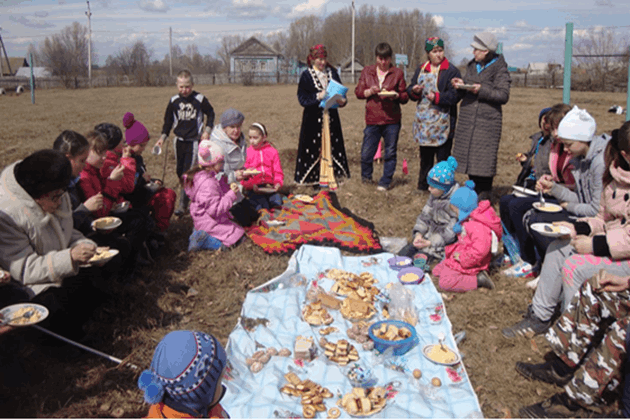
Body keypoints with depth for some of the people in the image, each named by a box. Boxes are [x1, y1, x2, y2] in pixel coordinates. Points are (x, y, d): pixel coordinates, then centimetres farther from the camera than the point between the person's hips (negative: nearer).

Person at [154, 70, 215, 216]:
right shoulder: (174, 101, 2)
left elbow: (211, 114, 9)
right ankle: (187, 194, 31)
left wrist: (207, 130, -3)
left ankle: (182, 205, -6)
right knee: (180, 171, 10)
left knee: (188, 171, -9)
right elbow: (168, 120, 11)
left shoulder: (200, 99, -6)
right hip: (179, 140, 4)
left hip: (194, 141, -4)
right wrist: (163, 137, 2)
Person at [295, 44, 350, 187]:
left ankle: (332, 175, 13)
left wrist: (342, 101, -8)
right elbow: (302, 98, -6)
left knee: (331, 146, 4)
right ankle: (314, 179, 5)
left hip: (331, 117, 4)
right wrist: (318, 96, -20)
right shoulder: (306, 75, 0)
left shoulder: (332, 73, 12)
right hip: (313, 119, -4)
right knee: (314, 147, -3)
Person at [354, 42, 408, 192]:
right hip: (372, 119, 0)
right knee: (366, 152, -1)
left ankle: (385, 182, 18)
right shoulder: (367, 71, 10)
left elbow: (405, 97, 8)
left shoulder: (397, 73, 7)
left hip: (392, 120, 0)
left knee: (390, 153, 4)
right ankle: (366, 176, 25)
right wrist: (369, 92, -10)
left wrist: (396, 95, -13)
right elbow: (358, 92, 9)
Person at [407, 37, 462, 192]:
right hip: (423, 121, 6)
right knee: (425, 156, 16)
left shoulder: (451, 71, -5)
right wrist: (414, 91, -7)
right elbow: (410, 90, 14)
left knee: (443, 156, -2)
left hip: (442, 122, -5)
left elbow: (455, 95, -13)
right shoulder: (421, 69, 13)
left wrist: (438, 97, -22)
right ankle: (423, 186, 27)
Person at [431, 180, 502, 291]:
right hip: (460, 255, 11)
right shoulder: (467, 221, 6)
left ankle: (478, 280, -10)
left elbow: (480, 250, -36)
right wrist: (454, 249, 7)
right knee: (436, 271, 16)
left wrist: (462, 257, -25)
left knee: (445, 282, -18)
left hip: (467, 264, -11)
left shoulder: (478, 226, -28)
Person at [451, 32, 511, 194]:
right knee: (469, 155, 9)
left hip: (488, 120, -6)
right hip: (468, 118, 6)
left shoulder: (499, 69, -5)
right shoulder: (472, 65, 13)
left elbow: (503, 95, -11)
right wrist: (461, 84, 1)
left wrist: (482, 90, -20)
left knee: (484, 158, -5)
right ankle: (473, 191, 22)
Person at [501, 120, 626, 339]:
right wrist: (578, 228, -2)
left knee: (575, 266, -23)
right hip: (610, 243, 9)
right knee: (558, 248, -2)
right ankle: (540, 316, 6)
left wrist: (597, 244, -22)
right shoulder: (614, 175, 7)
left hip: (624, 256, -9)